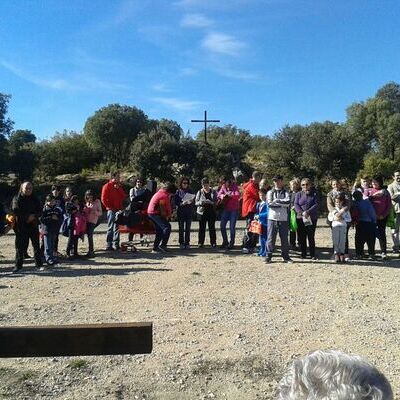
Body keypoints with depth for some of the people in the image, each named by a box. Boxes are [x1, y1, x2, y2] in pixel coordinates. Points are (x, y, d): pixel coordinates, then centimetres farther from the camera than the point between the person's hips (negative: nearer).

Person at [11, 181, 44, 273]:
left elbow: (40, 211, 6)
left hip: (33, 225, 2)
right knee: (20, 245, 2)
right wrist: (27, 217, -13)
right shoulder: (16, 199, 1)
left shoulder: (35, 199, 7)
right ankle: (18, 265, 12)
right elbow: (14, 211, -8)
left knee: (36, 245, 4)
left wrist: (34, 216, -14)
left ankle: (39, 264, 11)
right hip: (21, 226, -2)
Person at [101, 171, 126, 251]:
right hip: (112, 210, -6)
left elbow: (124, 197, 9)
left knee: (117, 228, 9)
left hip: (119, 210, 6)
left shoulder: (119, 186, 15)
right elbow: (104, 199, -8)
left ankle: (116, 244, 17)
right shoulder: (107, 186, -4)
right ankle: (109, 245, -1)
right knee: (110, 228, -4)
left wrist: (118, 188, -3)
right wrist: (110, 207, -9)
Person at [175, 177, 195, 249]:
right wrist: (181, 203, -19)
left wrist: (191, 202, -15)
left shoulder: (190, 191, 8)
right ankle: (181, 243, 7)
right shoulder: (178, 192, 3)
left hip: (189, 212, 1)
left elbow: (193, 202, 6)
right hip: (180, 212, -1)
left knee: (188, 228, 2)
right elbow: (176, 202, -3)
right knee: (181, 228, 0)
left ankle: (187, 243, 8)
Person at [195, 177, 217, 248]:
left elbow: (216, 201, -1)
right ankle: (201, 242, 10)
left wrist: (210, 202, -21)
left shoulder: (213, 192, 5)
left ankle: (213, 242, 10)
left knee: (212, 228, 3)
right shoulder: (199, 192, 5)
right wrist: (200, 202, -21)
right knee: (201, 228, 3)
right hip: (202, 212, 0)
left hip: (211, 212, 0)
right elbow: (196, 202, 1)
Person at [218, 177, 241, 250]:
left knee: (232, 227, -1)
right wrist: (222, 196, -23)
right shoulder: (223, 187, 5)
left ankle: (231, 243, 11)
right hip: (225, 209, 4)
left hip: (234, 209, -4)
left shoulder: (234, 186, -7)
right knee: (222, 226, 4)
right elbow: (218, 195, 0)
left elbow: (238, 195, -21)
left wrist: (231, 195, -40)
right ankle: (225, 242, 21)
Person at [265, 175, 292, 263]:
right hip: (272, 218, -1)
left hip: (283, 218, 1)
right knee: (271, 238, 0)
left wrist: (276, 201, -11)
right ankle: (268, 256, 8)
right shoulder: (270, 192, 9)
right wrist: (282, 203, -8)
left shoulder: (285, 192, 9)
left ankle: (286, 256, 17)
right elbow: (270, 203, -8)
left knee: (284, 238, 7)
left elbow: (288, 202, -11)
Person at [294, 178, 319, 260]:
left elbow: (316, 204, -5)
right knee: (302, 237, 3)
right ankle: (303, 254, 13)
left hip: (312, 218, -1)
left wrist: (308, 212, -19)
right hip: (301, 218, 2)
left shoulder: (314, 194, 5)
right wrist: (302, 213, -18)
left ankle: (312, 255, 7)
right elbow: (296, 204, -1)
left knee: (311, 237, 0)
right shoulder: (298, 194, 9)